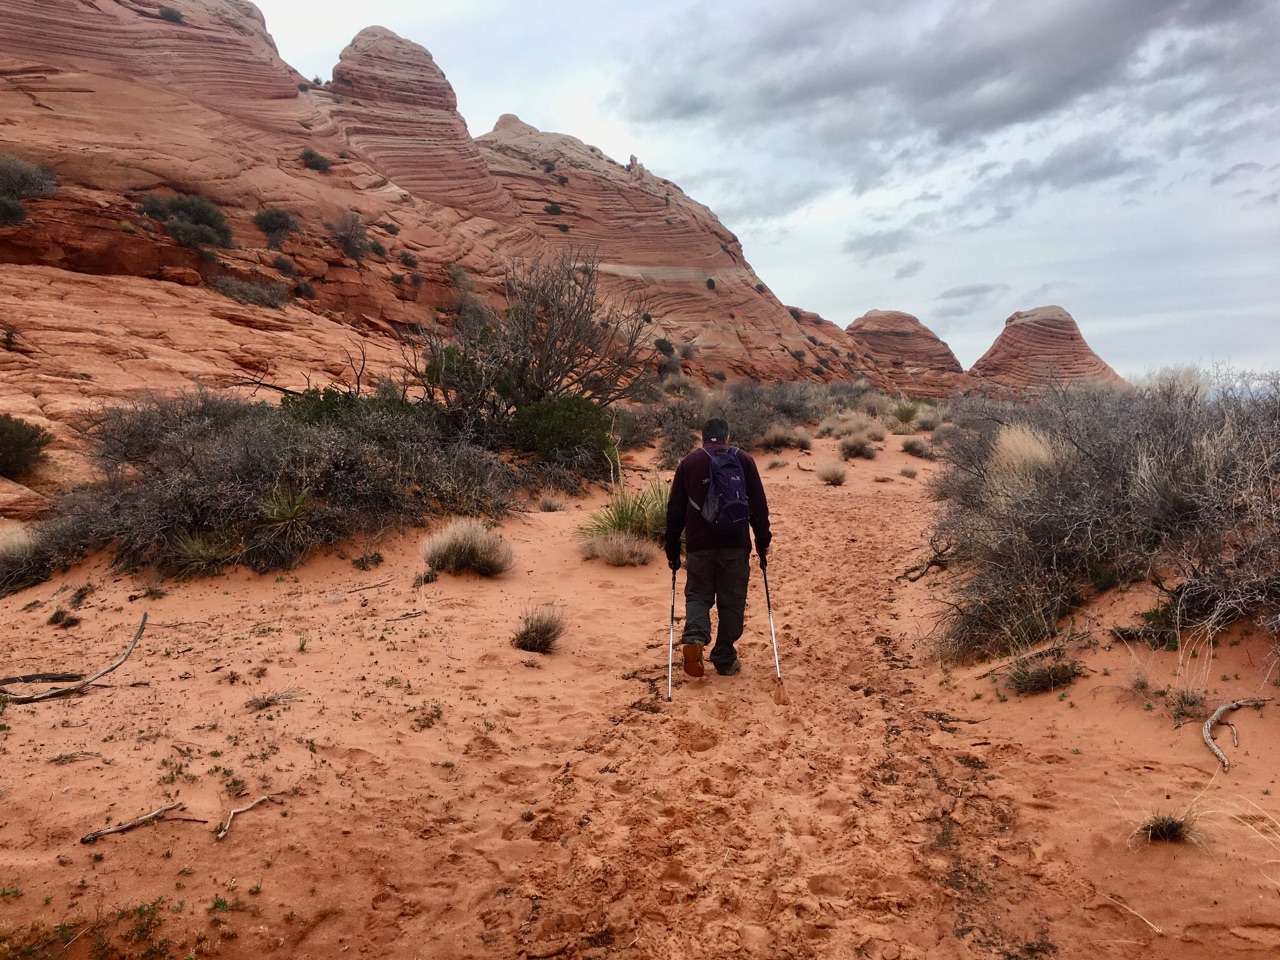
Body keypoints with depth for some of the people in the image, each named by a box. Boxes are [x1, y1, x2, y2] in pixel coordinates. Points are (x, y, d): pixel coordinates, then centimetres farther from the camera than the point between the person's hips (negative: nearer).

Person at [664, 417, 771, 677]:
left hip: (699, 544, 1)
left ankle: (694, 637, -13)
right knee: (732, 601, 9)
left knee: (698, 595, 13)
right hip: (736, 544, -1)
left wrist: (672, 549, 14)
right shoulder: (743, 460, 5)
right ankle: (725, 660, 13)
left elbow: (675, 509, 7)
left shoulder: (688, 463, 8)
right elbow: (759, 505, 2)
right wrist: (763, 542, 10)